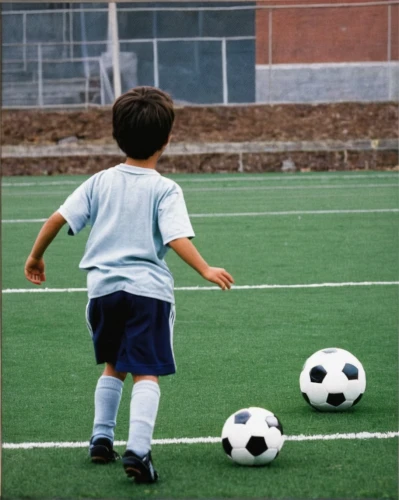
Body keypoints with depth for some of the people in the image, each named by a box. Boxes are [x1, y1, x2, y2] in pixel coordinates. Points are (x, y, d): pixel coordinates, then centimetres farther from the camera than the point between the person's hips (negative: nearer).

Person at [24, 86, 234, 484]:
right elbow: (176, 238, -17)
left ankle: (101, 438, 26)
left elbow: (58, 218, 5)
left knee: (114, 366, 24)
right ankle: (137, 449, -20)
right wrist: (205, 270, -13)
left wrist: (36, 257, 17)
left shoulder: (100, 182, 7)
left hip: (103, 287, 4)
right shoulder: (165, 189, -5)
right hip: (148, 289, -4)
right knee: (146, 373, -5)